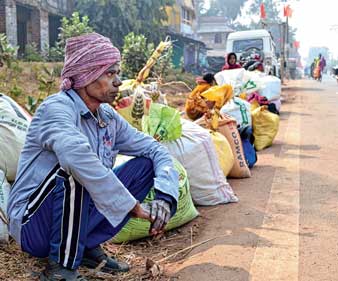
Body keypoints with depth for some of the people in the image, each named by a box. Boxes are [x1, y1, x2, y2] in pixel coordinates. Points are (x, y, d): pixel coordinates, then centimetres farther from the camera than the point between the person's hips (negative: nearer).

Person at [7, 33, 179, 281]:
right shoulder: (57, 108, -20)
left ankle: (88, 246, 0)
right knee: (74, 168, -34)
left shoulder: (109, 117, 2)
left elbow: (156, 150, 2)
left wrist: (165, 197, -17)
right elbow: (76, 155, -40)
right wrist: (133, 205, -36)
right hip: (34, 225, -7)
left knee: (146, 165, -2)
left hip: (77, 218, 7)